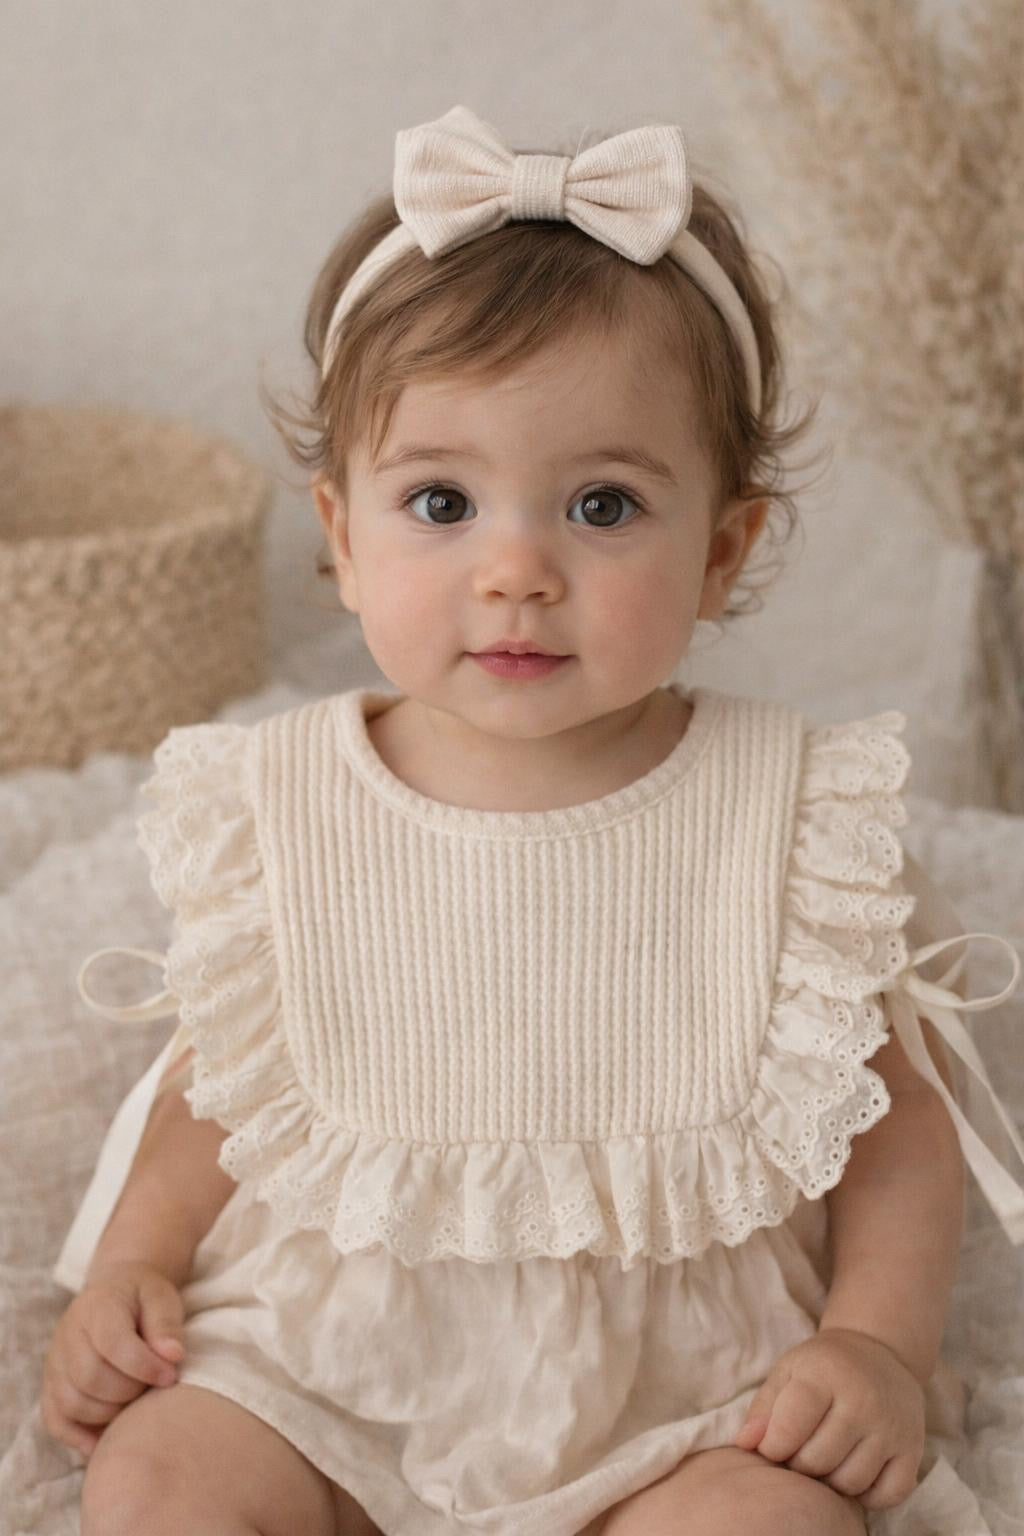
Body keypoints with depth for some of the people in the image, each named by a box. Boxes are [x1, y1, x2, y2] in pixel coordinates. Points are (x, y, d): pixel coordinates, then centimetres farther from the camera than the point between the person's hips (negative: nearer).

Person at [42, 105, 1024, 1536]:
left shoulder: (799, 817, -9)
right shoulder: (277, 808, -5)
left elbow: (896, 1117, 0)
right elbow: (221, 1080, 9)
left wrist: (881, 1342, -12)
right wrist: (132, 1270, -3)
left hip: (677, 1368, -1)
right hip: (327, 1347, 2)